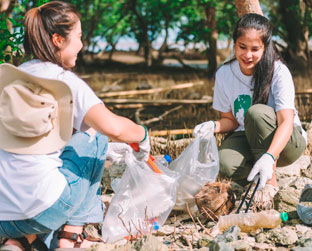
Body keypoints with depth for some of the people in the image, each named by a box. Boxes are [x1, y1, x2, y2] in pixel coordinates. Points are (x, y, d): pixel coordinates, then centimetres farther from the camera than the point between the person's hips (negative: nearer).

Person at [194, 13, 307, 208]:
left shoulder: (278, 72, -19)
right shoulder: (224, 74, -6)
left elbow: (286, 122, -31)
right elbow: (230, 120, 4)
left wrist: (269, 157, -48)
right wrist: (214, 126, -21)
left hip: (286, 141, -2)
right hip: (247, 139, 2)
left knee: (257, 112, -35)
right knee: (226, 164, -34)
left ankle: (270, 182, -19)